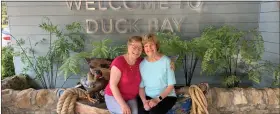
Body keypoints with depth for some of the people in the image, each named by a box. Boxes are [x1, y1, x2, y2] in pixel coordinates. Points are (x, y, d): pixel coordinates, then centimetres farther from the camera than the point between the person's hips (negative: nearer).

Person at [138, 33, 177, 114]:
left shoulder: (166, 61, -8)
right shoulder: (142, 64, 3)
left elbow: (171, 85, -7)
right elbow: (141, 86, 5)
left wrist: (158, 99, -16)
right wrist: (144, 101, -13)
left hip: (166, 96, -2)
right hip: (148, 96, 3)